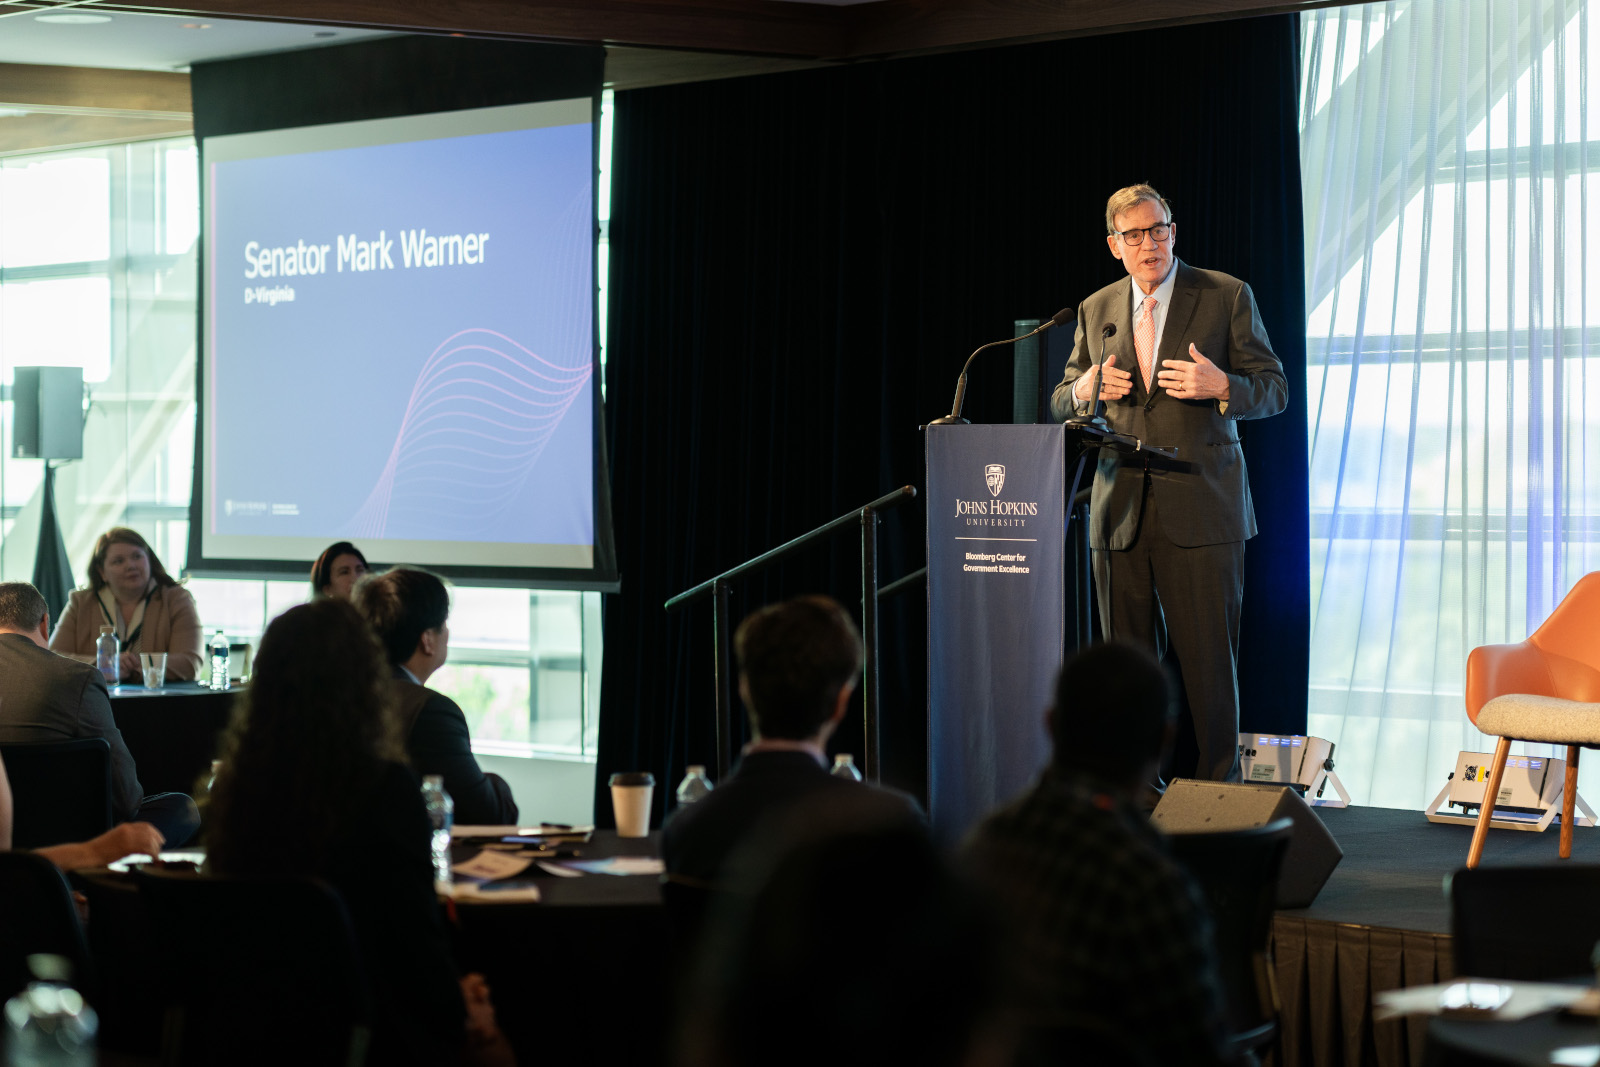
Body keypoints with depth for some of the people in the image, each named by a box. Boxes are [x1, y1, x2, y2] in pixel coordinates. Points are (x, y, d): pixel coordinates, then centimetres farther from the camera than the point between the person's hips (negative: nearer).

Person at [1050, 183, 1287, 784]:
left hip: (1200, 510, -3)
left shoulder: (1226, 297, 3)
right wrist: (1085, 390, -4)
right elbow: (1061, 402, 20)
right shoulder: (1097, 310, 14)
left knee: (1208, 661, -4)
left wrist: (1222, 387, -18)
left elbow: (1274, 391, 2)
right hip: (1119, 514, 4)